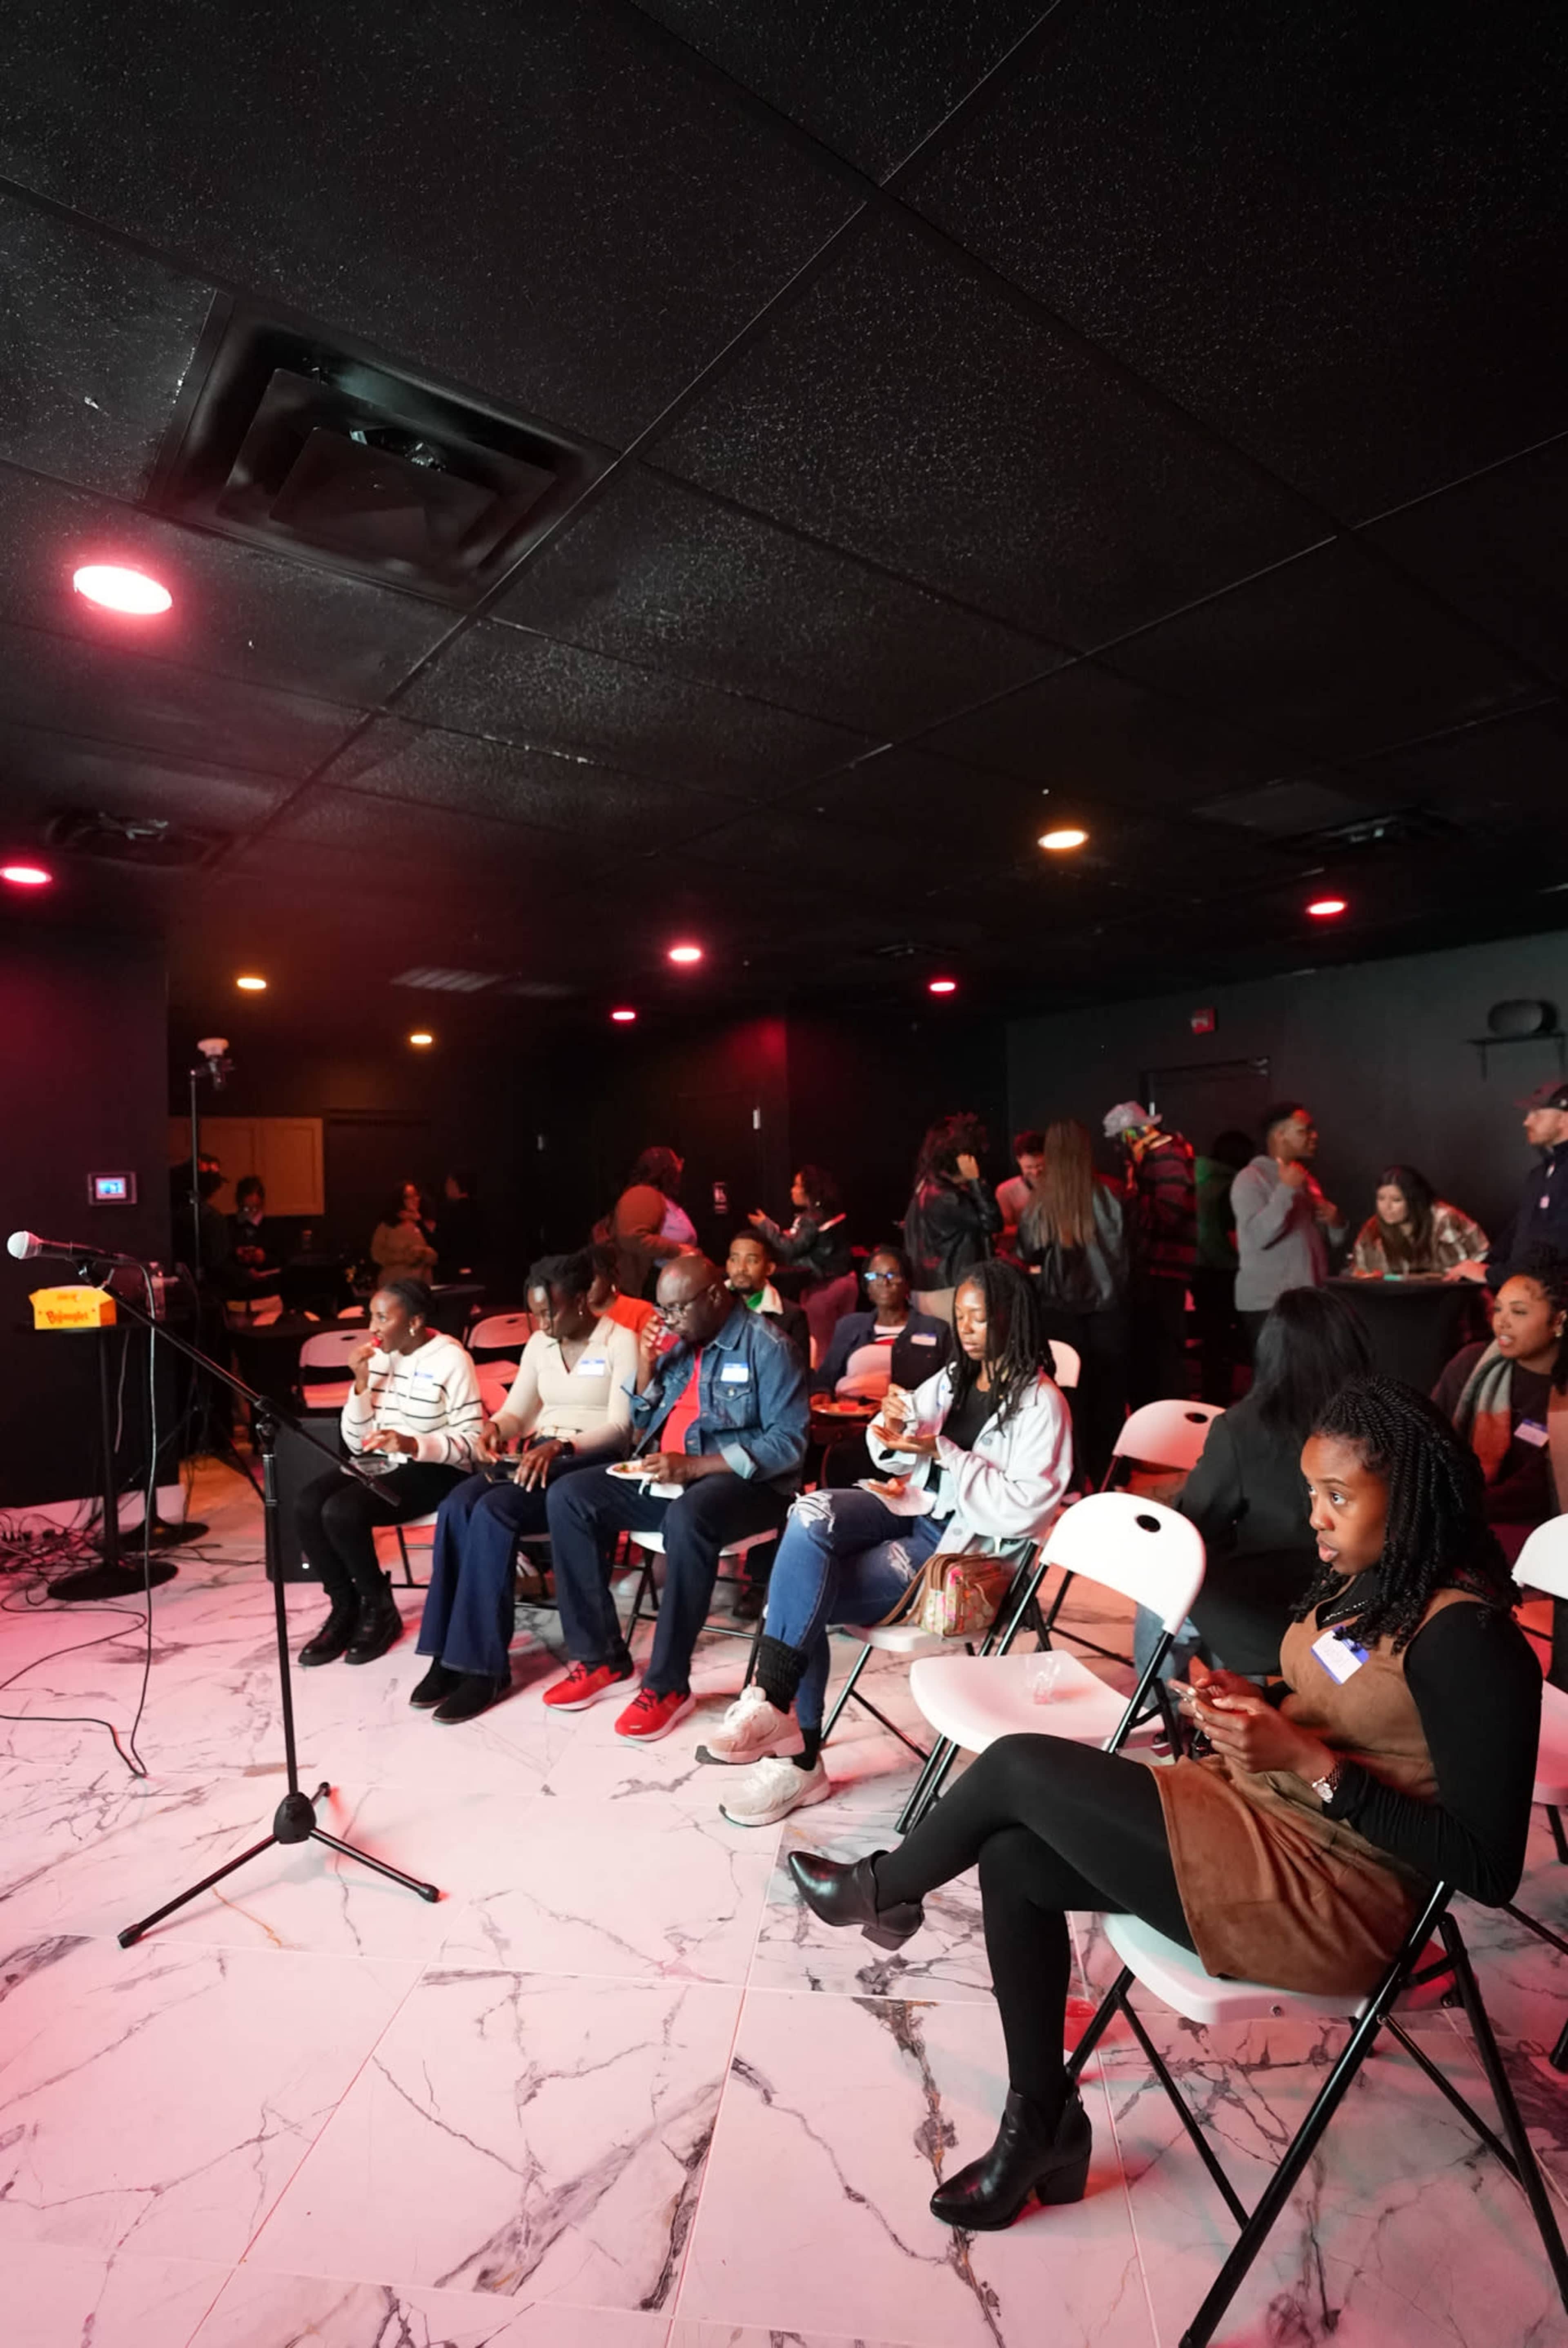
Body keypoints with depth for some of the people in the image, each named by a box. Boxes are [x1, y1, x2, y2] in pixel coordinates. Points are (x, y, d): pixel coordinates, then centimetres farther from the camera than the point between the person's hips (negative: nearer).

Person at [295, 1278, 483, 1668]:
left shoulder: (451, 1360, -13)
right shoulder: (377, 1356, 4)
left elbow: (471, 1444, -15)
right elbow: (356, 1444, 4)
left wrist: (413, 1445, -30)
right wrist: (361, 1384, -10)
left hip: (432, 1471, -6)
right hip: (378, 1463, 7)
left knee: (342, 1512, -26)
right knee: (307, 1507, -17)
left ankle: (379, 1609, -2)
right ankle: (345, 1607, 2)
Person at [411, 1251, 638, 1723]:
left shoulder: (620, 1341, -7)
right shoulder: (539, 1344, 14)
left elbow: (621, 1426, -14)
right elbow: (517, 1410, 14)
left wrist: (561, 1445, -29)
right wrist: (493, 1427, -10)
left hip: (594, 1459, -6)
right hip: (540, 1454, 7)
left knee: (493, 1511, -30)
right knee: (457, 1504, -23)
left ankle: (485, 1664, -22)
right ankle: (450, 1653, -17)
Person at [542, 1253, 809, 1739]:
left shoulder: (766, 1346, -12)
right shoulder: (680, 1344, 8)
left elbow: (788, 1443, -19)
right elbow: (645, 1429, 14)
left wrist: (693, 1466, -25)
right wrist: (647, 1370, -4)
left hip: (744, 1481, -7)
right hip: (668, 1475, 8)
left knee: (686, 1519, -38)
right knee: (568, 1497, -8)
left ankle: (668, 1684, -21)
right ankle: (601, 1656, -2)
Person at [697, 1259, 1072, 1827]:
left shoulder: (1040, 1403, -10)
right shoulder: (953, 1377, 11)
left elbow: (1022, 1510, -18)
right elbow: (900, 1460, 15)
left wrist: (941, 1453, -22)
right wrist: (893, 1433, -9)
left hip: (968, 1545, -6)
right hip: (917, 1507, 6)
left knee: (805, 1591, -22)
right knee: (811, 1516, -25)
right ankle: (774, 1705, -22)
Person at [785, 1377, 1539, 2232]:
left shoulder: (1467, 1639, -22)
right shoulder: (1368, 1579, 3)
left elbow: (1488, 1867, -21)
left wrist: (1309, 1763, -27)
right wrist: (1251, 1703, -2)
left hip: (1323, 1903, -8)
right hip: (1259, 1818, 8)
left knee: (1019, 1766, -11)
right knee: (1014, 1862, -3)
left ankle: (881, 1889, 19)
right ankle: (1041, 2124, 18)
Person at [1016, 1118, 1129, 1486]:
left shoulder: (1041, 1198, -10)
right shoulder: (1107, 1193, -11)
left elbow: (1027, 1253, 0)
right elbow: (1123, 1247, -3)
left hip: (1059, 1307, 0)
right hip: (1106, 1304, 0)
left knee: (1072, 1391, 11)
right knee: (1108, 1390, 12)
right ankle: (1107, 1477, 19)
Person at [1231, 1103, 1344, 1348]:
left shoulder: (1306, 1178, 17)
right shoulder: (1251, 1178, -8)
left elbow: (1330, 1240, 22)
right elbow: (1257, 1235, -22)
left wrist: (1335, 1222, 0)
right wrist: (1286, 1190, -23)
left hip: (1311, 1300, 8)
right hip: (1269, 1303, -7)